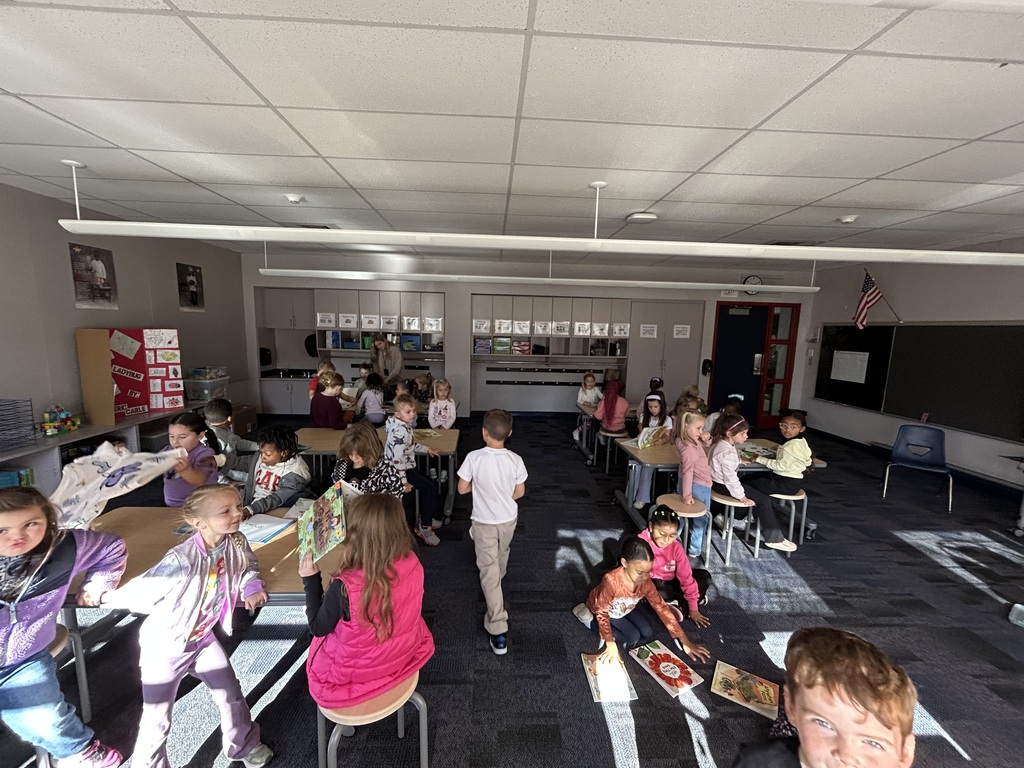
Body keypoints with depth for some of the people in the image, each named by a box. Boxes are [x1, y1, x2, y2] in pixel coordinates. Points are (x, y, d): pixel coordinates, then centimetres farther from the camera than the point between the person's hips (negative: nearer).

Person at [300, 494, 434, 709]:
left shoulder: (344, 587, -35)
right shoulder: (412, 563, -23)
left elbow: (318, 629, -14)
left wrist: (310, 580, -8)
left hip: (358, 672, -3)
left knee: (319, 642, 26)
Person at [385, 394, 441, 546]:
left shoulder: (404, 425, 2)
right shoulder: (400, 431, -29)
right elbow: (398, 458, -31)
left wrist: (427, 449, 19)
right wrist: (403, 481, -28)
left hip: (406, 465, 10)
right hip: (400, 469, -10)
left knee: (428, 483, 19)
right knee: (428, 487, -10)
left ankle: (426, 518, 32)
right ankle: (424, 527, 1)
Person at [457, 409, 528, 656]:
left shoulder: (474, 457, -23)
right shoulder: (515, 460, -17)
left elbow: (462, 488, -12)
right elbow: (519, 492, -5)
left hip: (484, 521, -3)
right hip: (508, 519, 4)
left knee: (488, 570, 5)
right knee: (501, 557, 31)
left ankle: (498, 630, 4)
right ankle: (496, 586, 61)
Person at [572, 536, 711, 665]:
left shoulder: (645, 581, -24)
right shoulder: (611, 580, -42)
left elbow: (661, 607, -16)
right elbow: (602, 612, -32)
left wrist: (685, 641, -15)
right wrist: (611, 645, -34)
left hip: (626, 608, 6)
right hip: (600, 610, -5)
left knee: (648, 634, -8)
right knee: (633, 637, -15)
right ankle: (590, 620, -6)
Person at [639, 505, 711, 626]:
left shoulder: (676, 547, -18)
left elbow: (686, 576, -15)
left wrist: (693, 608, -12)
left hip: (670, 581, 4)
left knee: (705, 577, -9)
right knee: (663, 593, -37)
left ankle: (674, 601, -9)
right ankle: (679, 600, -6)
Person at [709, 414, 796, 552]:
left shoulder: (721, 443, 2)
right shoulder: (727, 453, -28)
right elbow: (730, 477, -28)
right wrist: (741, 496, -21)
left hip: (719, 482, 10)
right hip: (723, 486, -10)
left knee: (754, 491, 25)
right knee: (763, 500, -4)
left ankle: (737, 519, 29)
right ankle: (774, 538, 5)